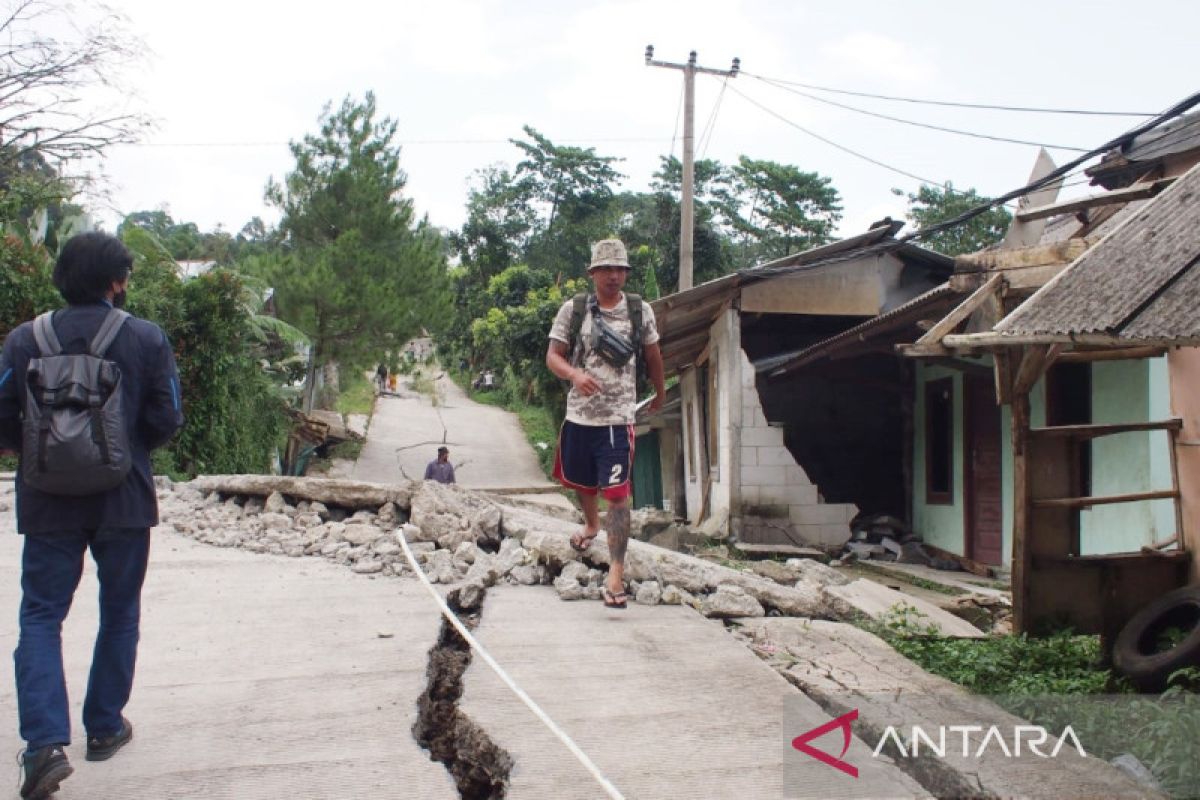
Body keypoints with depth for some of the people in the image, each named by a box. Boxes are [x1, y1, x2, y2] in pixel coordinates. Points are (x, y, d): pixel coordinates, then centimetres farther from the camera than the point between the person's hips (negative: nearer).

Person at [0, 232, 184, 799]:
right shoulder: (146, 339, -7)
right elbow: (166, 421, -7)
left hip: (48, 503, 1)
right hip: (124, 501, 0)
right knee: (119, 615, 16)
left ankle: (46, 741, -5)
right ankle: (105, 727, 24)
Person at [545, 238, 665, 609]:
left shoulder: (641, 311, 1)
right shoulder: (572, 310, -1)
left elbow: (653, 355, 15)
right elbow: (552, 356, -2)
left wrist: (659, 393, 27)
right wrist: (575, 374, -23)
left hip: (618, 418, -2)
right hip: (578, 414, 2)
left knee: (616, 493, -11)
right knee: (582, 482, 21)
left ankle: (616, 571, -8)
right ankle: (591, 525, 53)